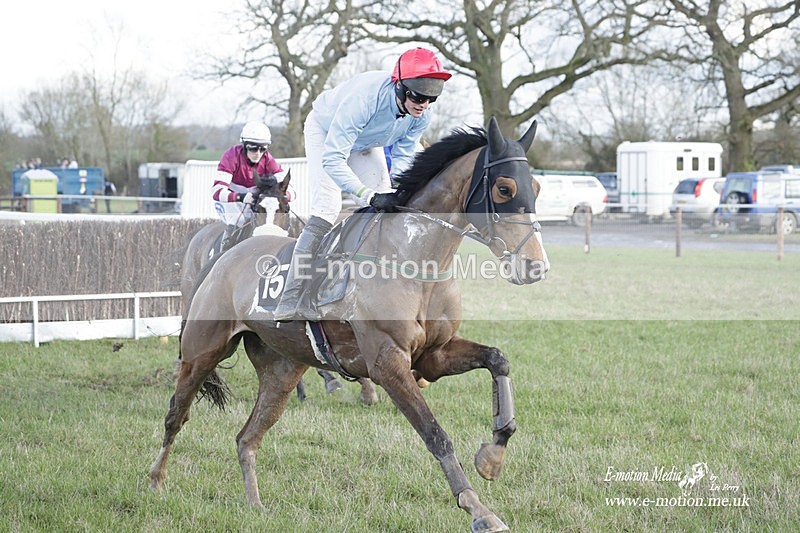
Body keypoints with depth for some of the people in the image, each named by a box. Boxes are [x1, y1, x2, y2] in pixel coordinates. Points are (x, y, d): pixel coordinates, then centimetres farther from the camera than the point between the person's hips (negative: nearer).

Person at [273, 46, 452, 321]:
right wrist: (369, 195, -52)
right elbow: (332, 159, -44)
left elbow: (403, 156, -10)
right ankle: (291, 301, -28)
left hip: (366, 142, 6)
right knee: (327, 206, -23)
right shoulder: (364, 97, -45)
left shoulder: (422, 115, -25)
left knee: (383, 210, -4)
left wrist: (396, 192, -29)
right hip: (324, 131, -6)